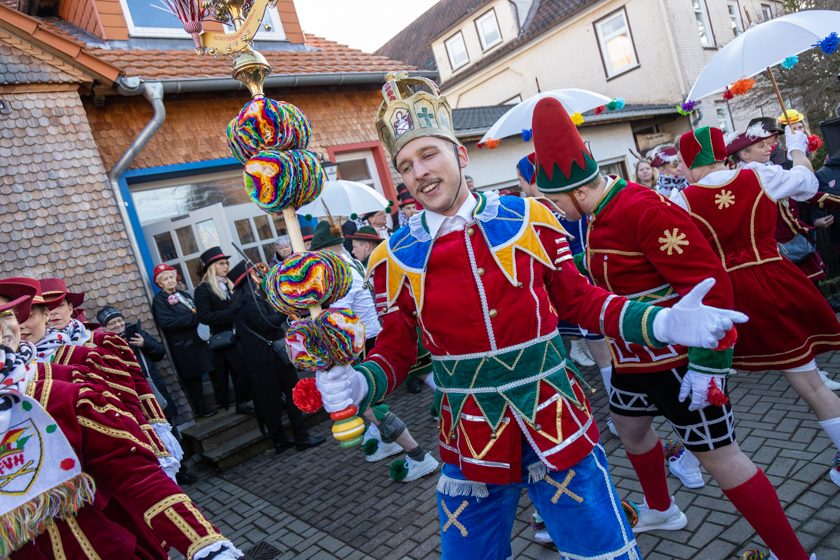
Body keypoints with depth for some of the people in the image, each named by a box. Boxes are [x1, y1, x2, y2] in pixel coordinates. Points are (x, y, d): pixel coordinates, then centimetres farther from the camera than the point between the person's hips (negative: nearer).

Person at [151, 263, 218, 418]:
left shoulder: (184, 294, 17)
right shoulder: (159, 300, -4)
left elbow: (198, 312, 18)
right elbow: (167, 322, -19)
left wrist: (198, 314, -7)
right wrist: (194, 317, -18)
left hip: (200, 340, 6)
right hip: (184, 347, -6)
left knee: (215, 372, 11)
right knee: (193, 379, 3)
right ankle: (201, 408, 17)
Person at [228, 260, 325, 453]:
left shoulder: (240, 298, 14)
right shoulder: (251, 298, -16)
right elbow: (266, 323, -25)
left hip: (255, 357, 9)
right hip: (271, 355, -9)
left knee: (269, 399, 11)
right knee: (292, 393, -1)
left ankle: (279, 440, 17)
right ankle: (301, 437, 2)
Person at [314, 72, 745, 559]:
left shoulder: (528, 218, -4)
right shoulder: (394, 259, -5)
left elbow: (579, 300, 3)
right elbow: (396, 350, 2)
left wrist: (660, 323, -10)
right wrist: (358, 384, -19)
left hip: (557, 423, 0)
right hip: (471, 441, 1)